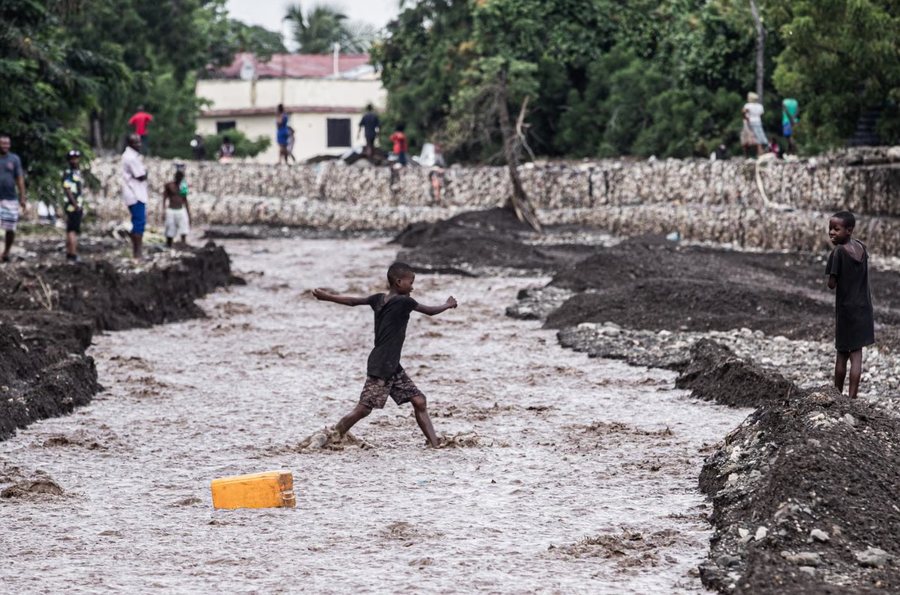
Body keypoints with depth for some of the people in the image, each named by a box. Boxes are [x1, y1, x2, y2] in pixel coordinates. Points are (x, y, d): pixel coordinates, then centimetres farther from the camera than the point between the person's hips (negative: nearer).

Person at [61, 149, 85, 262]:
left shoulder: (79, 173, 18)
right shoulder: (68, 174, -9)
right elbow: (68, 190, -16)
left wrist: (82, 207, 19)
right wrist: (75, 204, -20)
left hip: (78, 207, 9)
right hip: (72, 206, -9)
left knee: (73, 231, 10)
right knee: (72, 230, -12)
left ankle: (69, 253, 14)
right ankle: (73, 254, -17)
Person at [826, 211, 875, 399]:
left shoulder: (839, 251, -15)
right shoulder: (861, 247, 2)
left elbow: (831, 284, -15)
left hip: (846, 308, -4)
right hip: (864, 307, 4)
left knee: (842, 354, 9)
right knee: (856, 354, 3)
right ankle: (852, 396, -1)